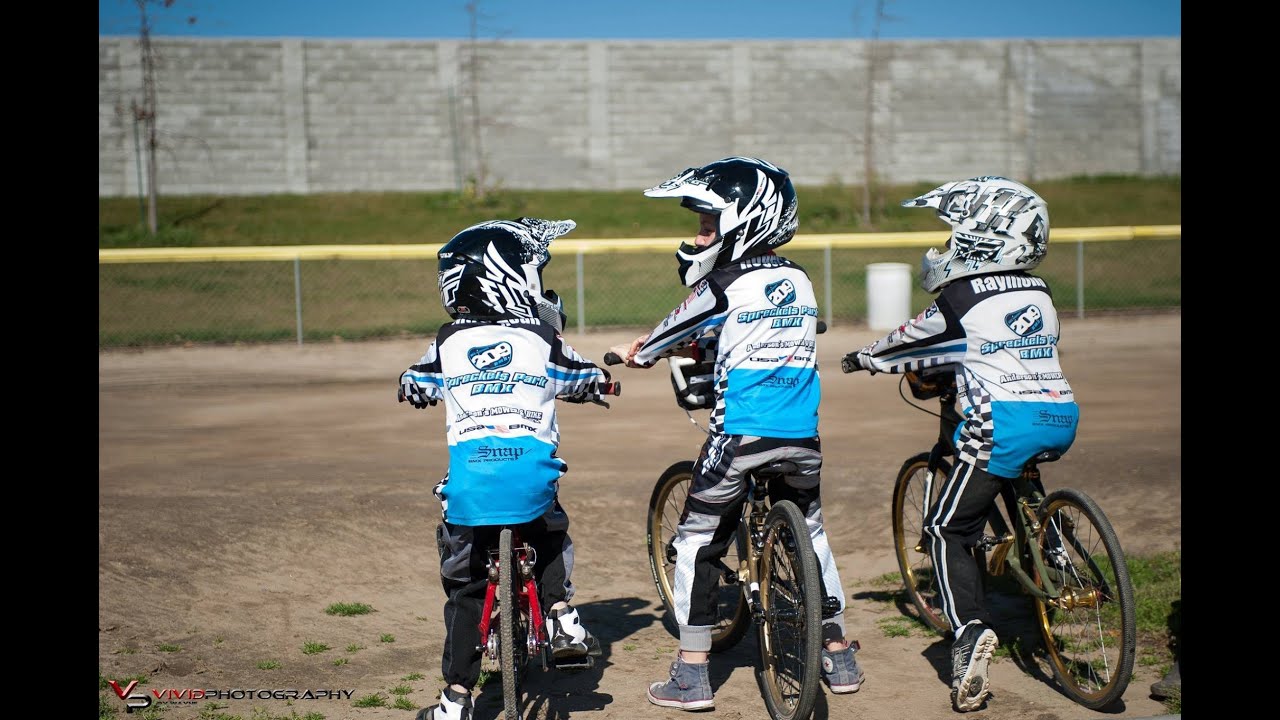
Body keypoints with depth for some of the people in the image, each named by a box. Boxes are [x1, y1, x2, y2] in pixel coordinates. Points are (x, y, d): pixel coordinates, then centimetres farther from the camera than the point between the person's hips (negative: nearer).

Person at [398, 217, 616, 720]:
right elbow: (598, 383, 19)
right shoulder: (543, 343, 4)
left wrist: (415, 389, 47)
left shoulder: (448, 344, 8)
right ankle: (560, 615, 13)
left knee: (464, 585, 13)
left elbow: (411, 388, 24)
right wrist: (598, 383, 42)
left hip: (469, 483, 1)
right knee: (551, 537, 32)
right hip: (532, 479, -1)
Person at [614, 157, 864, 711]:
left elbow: (670, 333, 5)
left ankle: (691, 675, 7)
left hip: (740, 436, -5)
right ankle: (840, 659, 26)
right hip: (803, 436, 6)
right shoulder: (800, 281, 9)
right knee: (811, 533, 22)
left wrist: (635, 353, 25)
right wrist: (700, 344, 29)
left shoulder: (725, 285, -8)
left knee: (697, 542, 7)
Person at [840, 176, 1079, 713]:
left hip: (1003, 422, -7)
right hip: (1062, 418, 7)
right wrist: (949, 365, 42)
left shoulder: (962, 297, -2)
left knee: (948, 530, 1)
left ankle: (970, 628, -18)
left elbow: (914, 341, 12)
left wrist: (865, 359, 31)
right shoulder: (1039, 293, 15)